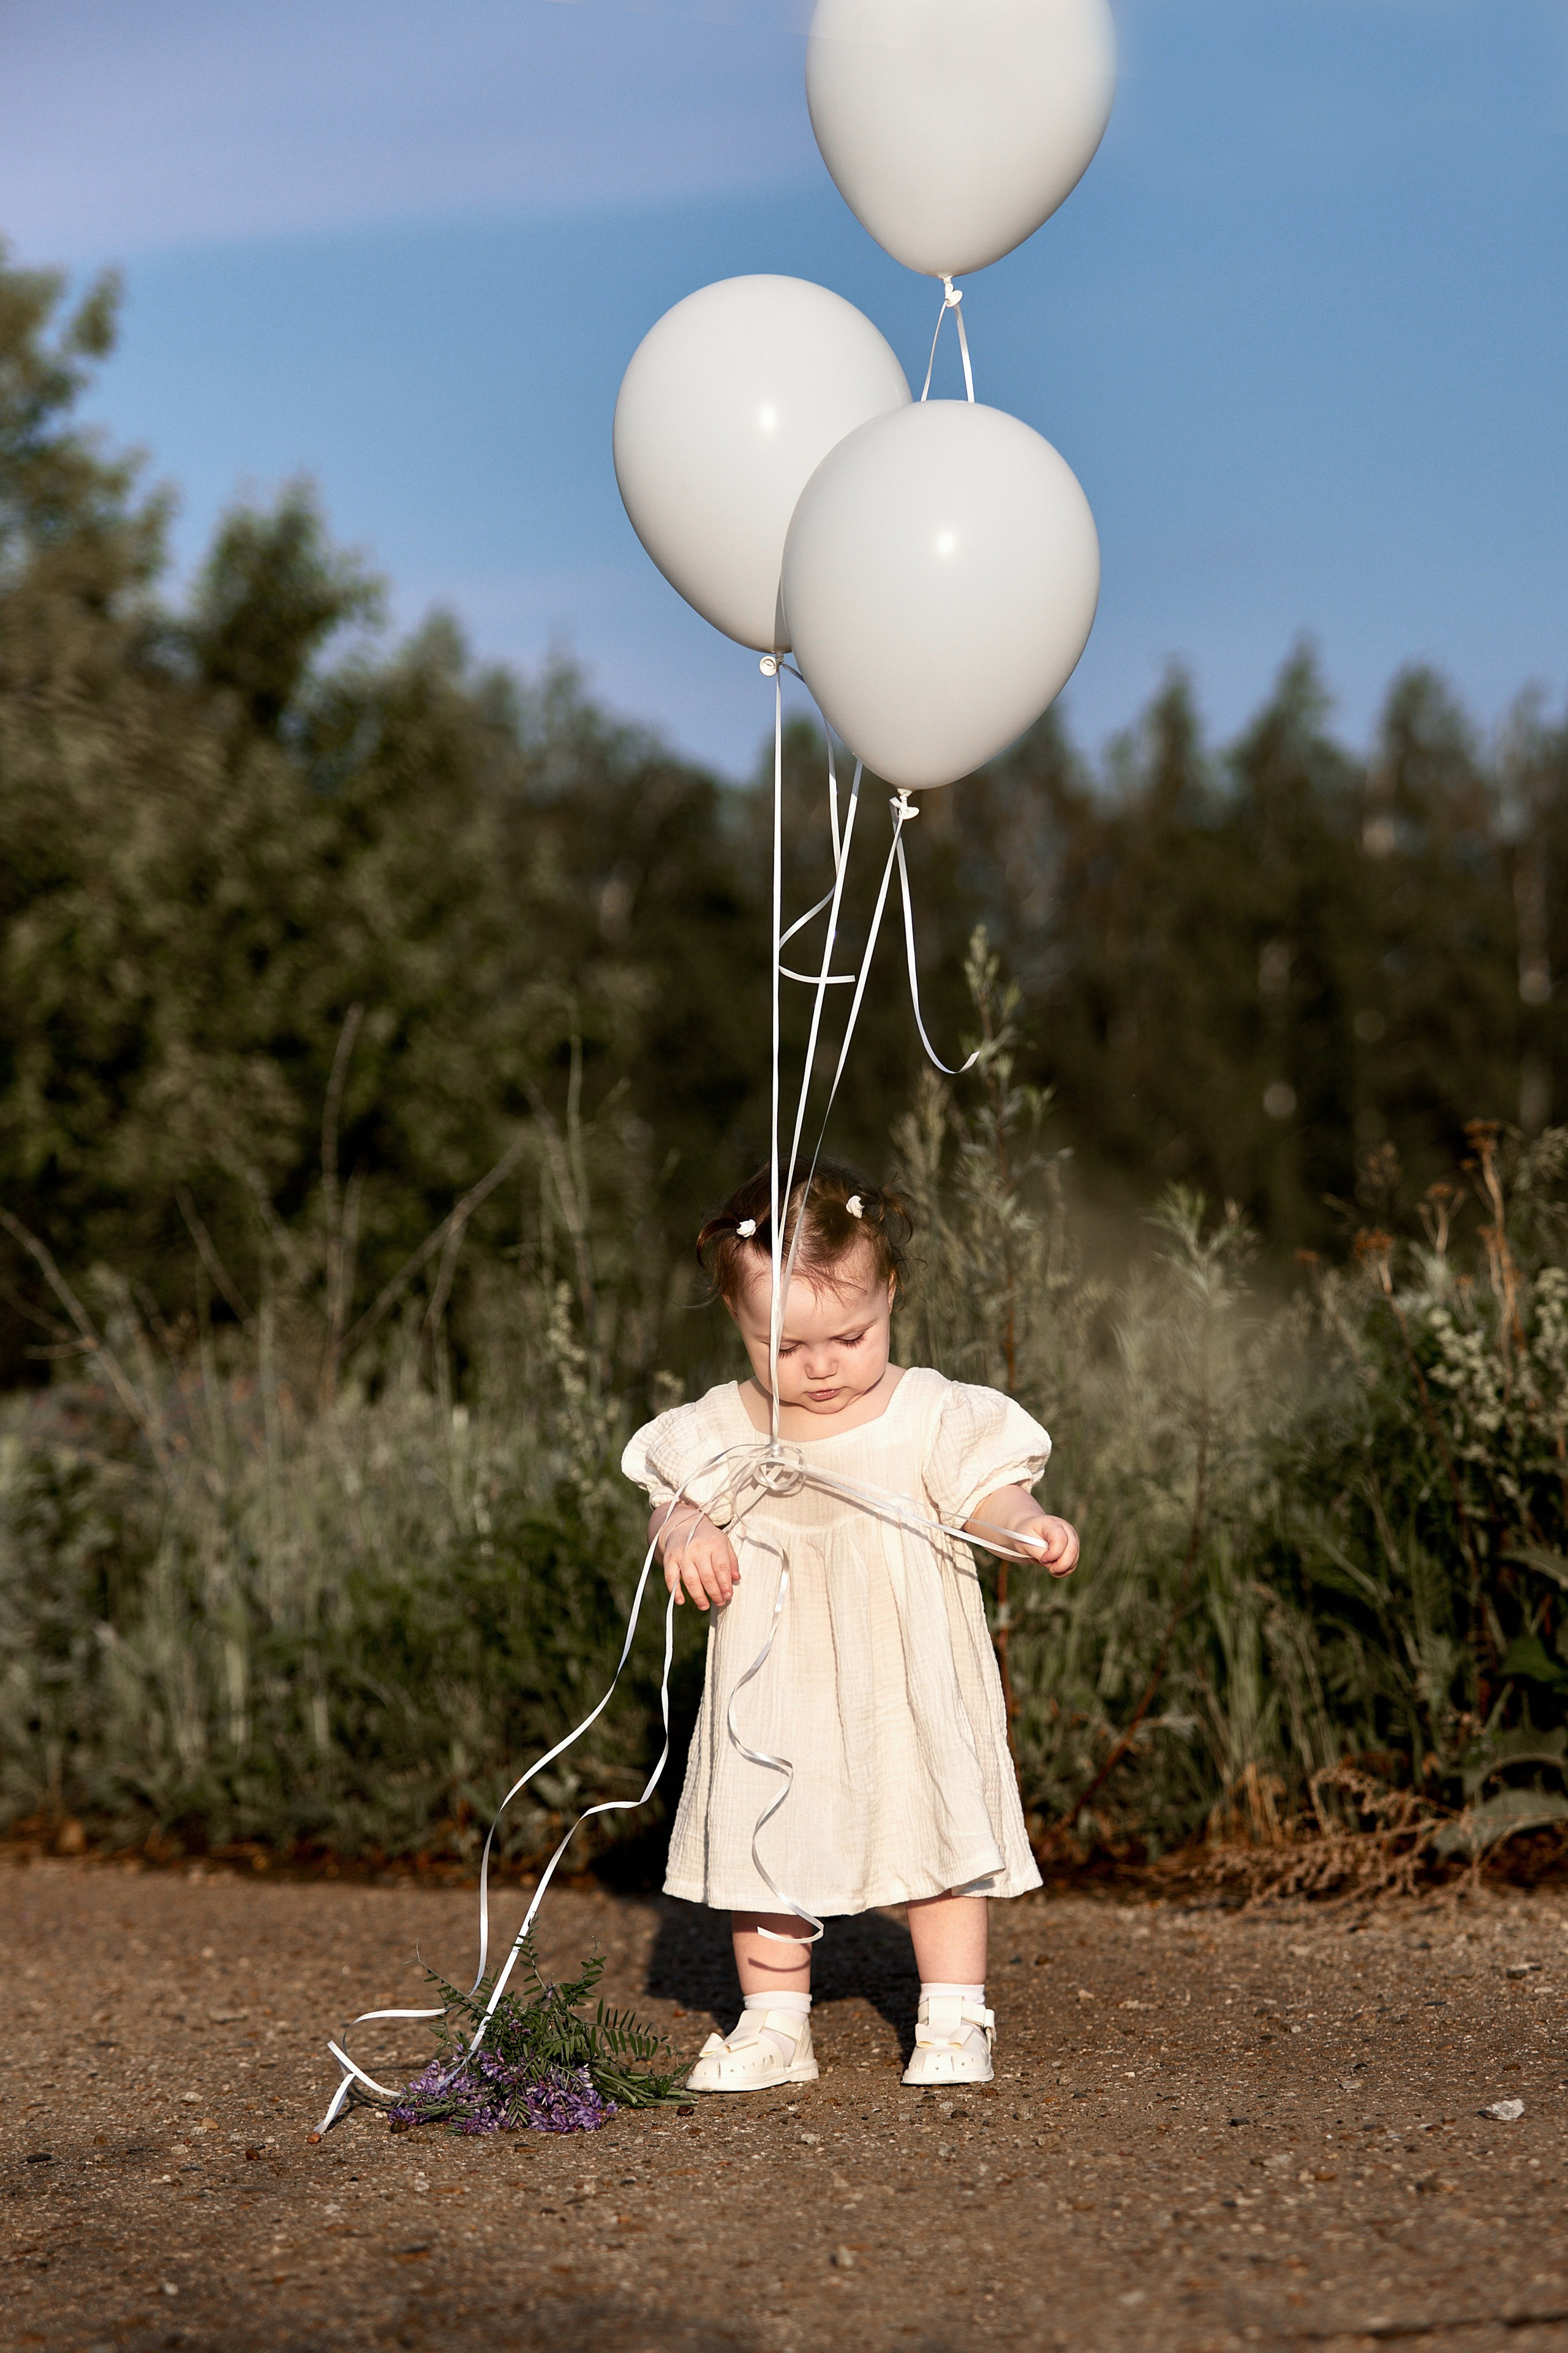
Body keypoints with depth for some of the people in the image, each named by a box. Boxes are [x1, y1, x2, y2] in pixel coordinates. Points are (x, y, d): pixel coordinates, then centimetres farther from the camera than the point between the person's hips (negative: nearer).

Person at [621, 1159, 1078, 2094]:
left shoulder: (933, 1415, -7)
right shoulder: (724, 1429, 2)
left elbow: (989, 1488, -12)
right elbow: (675, 1498, 9)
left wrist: (1028, 1524, -34)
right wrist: (684, 1534, -14)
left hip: (911, 1693, -2)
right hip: (777, 1696, 3)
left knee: (938, 1838, 2)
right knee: (764, 1847, 9)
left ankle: (955, 2019, 15)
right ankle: (774, 2026, 22)